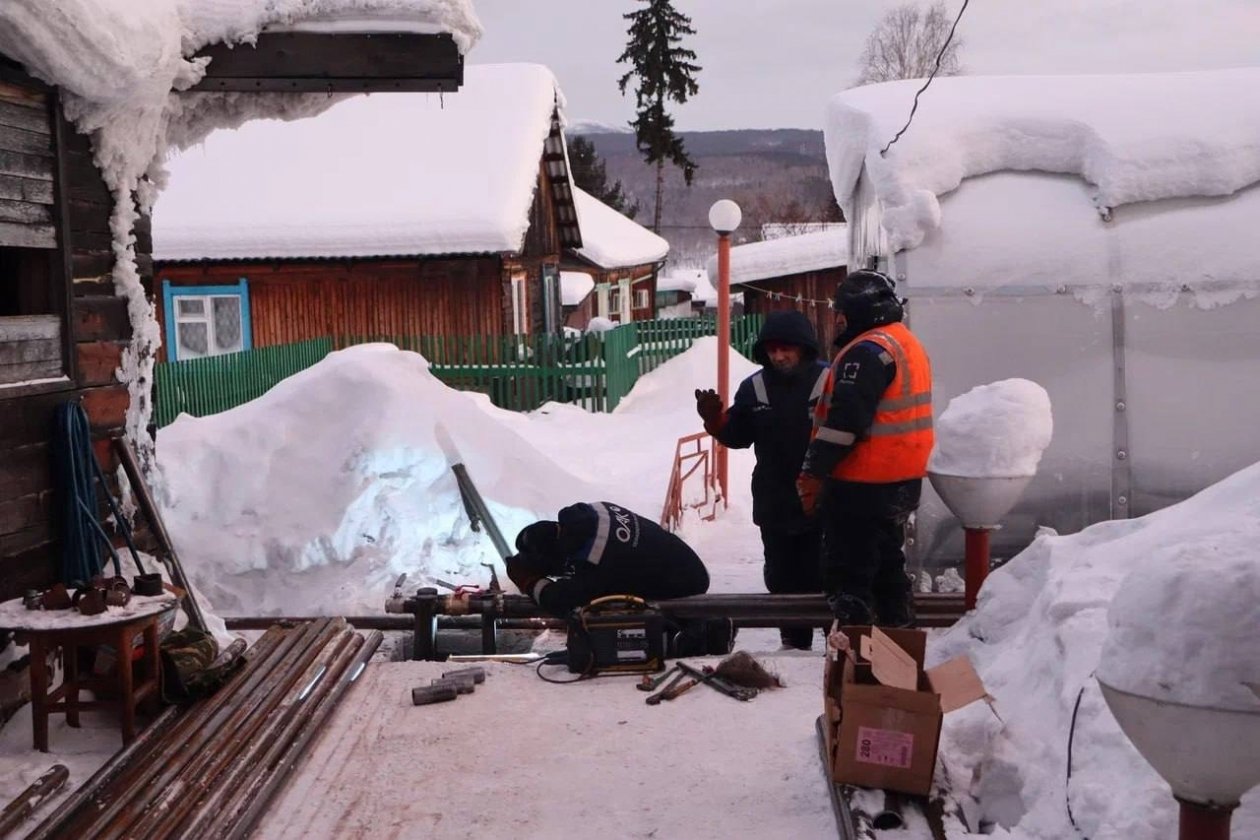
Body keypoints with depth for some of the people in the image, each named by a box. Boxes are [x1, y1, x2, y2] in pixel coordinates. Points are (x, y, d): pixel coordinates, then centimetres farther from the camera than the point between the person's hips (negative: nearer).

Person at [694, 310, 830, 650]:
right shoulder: (754, 388, 5)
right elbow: (738, 436, 11)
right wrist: (715, 420, -8)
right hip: (774, 506, 5)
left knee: (824, 577, 2)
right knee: (783, 578, 16)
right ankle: (794, 644, 31)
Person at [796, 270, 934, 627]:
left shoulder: (867, 351, -19)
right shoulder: (909, 344, 14)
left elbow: (844, 420, -24)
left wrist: (813, 473, -21)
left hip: (863, 486, -10)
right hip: (902, 481, 10)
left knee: (847, 574, -4)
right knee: (887, 564, 20)